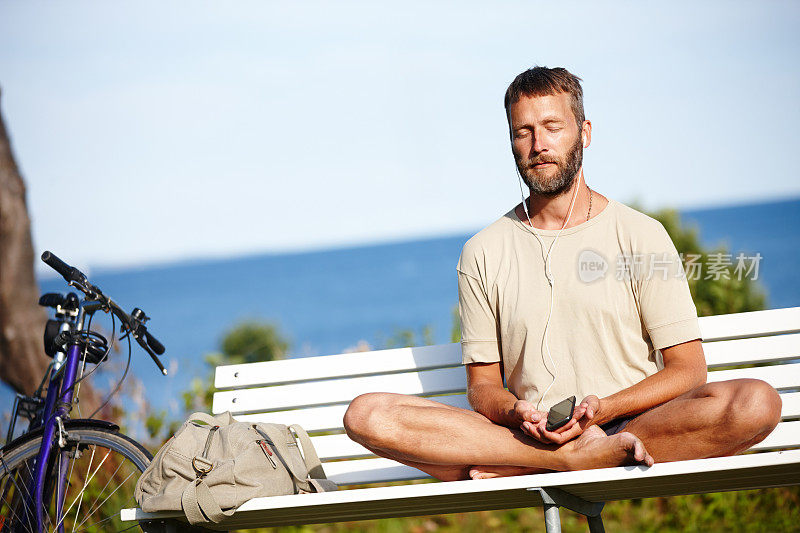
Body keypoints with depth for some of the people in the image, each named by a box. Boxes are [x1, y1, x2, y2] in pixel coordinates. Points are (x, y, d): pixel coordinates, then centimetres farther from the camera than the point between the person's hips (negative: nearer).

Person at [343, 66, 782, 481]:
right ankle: (581, 456, -28)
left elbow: (688, 370, 2)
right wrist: (514, 414, -13)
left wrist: (604, 408, -17)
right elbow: (482, 384, 12)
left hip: (630, 426, 0)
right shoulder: (482, 253, 11)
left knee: (757, 403, -32)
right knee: (366, 415, -22)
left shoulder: (641, 236, 6)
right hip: (526, 436, 1)